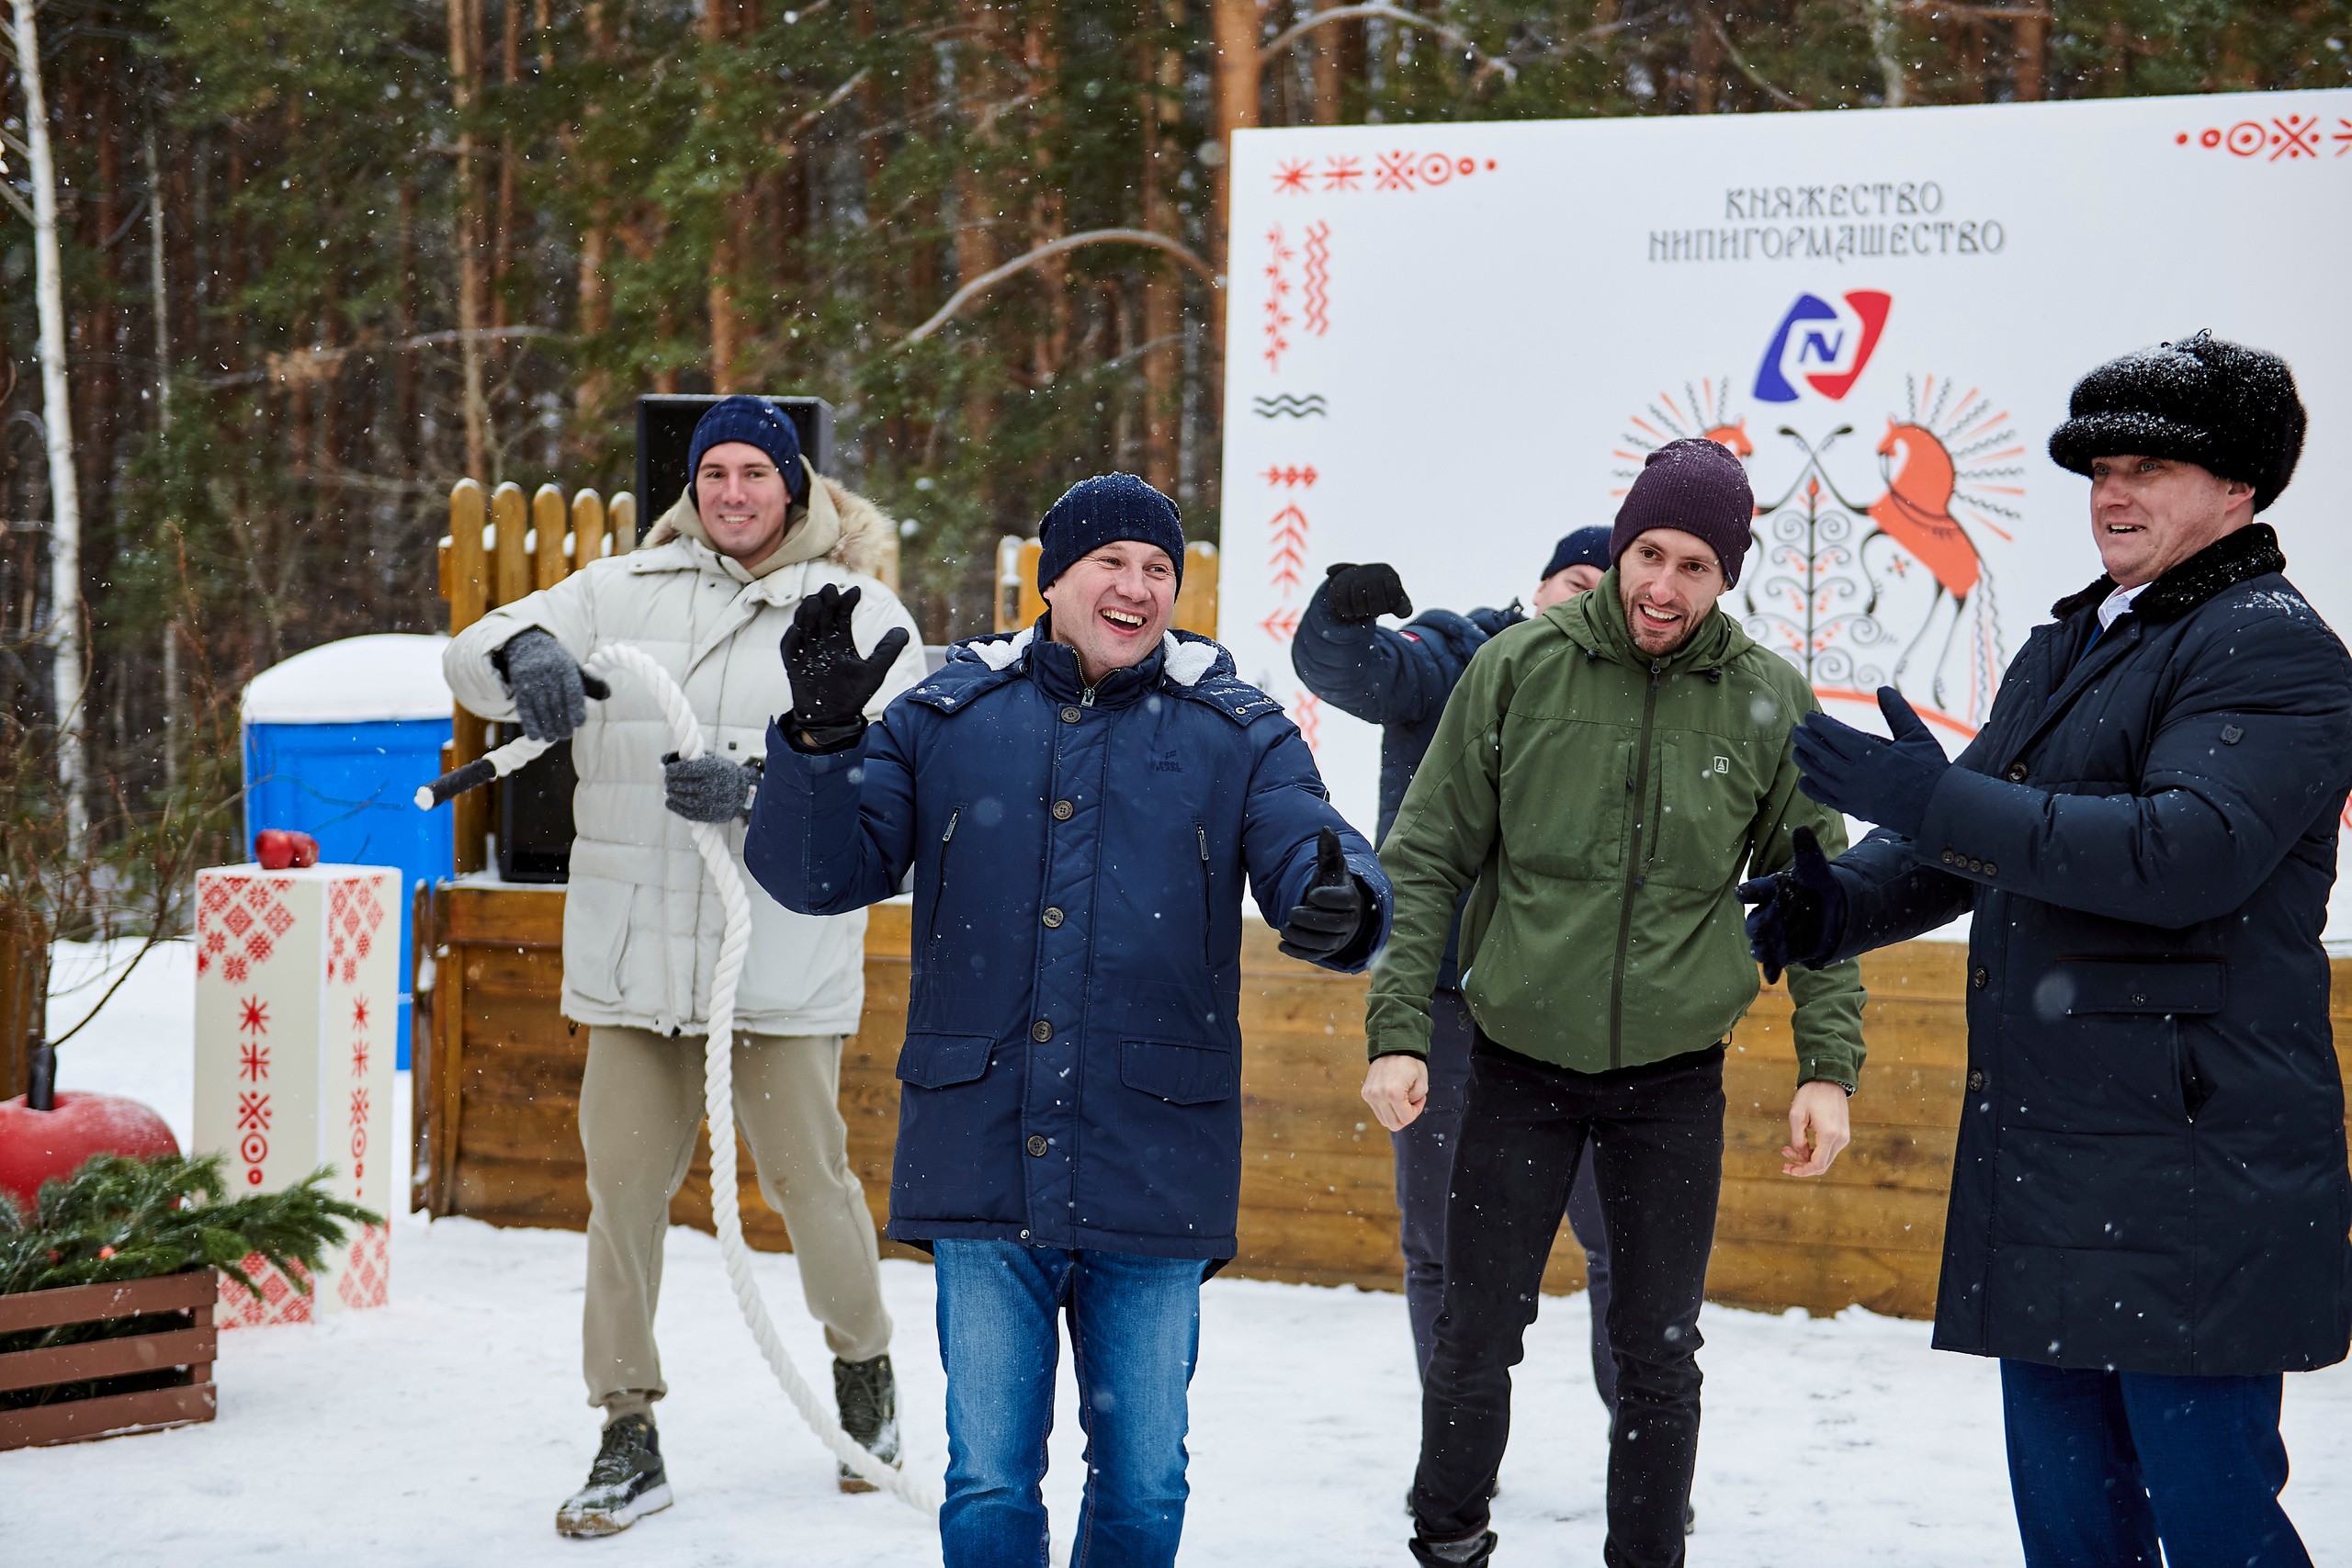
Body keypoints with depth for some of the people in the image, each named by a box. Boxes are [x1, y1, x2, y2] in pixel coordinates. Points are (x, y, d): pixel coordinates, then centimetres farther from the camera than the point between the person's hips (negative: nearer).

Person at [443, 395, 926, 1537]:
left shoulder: (860, 615, 3)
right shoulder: (624, 593, 8)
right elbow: (471, 657, 3)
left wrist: (757, 786, -24)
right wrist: (525, 655, -22)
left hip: (784, 957, -2)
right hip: (633, 949, 2)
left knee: (804, 1175, 4)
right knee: (624, 1180, 3)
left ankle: (863, 1363, 33)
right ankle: (629, 1435, 14)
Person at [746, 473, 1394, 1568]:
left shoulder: (1238, 735, 4)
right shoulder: (945, 718, 6)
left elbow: (1314, 855, -8)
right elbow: (820, 872, 4)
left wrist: (1339, 905, -32)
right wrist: (820, 736, -14)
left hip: (1152, 1177, 0)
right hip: (984, 1164, 0)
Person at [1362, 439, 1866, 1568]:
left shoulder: (1769, 705, -4)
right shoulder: (1517, 669, -7)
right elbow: (1425, 862, -2)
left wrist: (1829, 1065, -3)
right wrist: (1396, 1030, -7)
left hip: (1675, 1074, 1)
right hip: (1520, 1062, 0)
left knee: (1658, 1353, 8)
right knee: (1474, 1334, 7)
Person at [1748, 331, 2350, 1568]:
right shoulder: (2066, 647, 20)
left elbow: (2191, 851, -23)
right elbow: (1968, 841, 25)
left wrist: (1936, 802, -22)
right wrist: (1826, 908, 4)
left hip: (2191, 1164, -9)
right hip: (2045, 1151, 9)